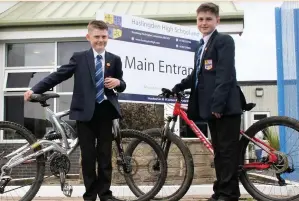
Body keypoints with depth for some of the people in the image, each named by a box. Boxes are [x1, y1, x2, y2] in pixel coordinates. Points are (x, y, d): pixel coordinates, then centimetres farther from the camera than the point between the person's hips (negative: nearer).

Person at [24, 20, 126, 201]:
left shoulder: (114, 60, 9)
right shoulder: (79, 58, 4)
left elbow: (121, 85, 13)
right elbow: (59, 75, -1)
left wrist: (118, 82, -12)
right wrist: (35, 90, -8)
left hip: (105, 111, 1)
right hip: (85, 112, -1)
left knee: (105, 155, 6)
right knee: (88, 156, 4)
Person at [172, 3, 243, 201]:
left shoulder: (224, 40, -6)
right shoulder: (201, 46, 21)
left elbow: (225, 74, -16)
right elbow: (197, 75, 20)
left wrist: (218, 104, -21)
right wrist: (177, 88, 8)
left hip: (225, 106, -9)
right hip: (211, 106, 9)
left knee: (228, 150, -5)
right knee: (218, 151, 13)